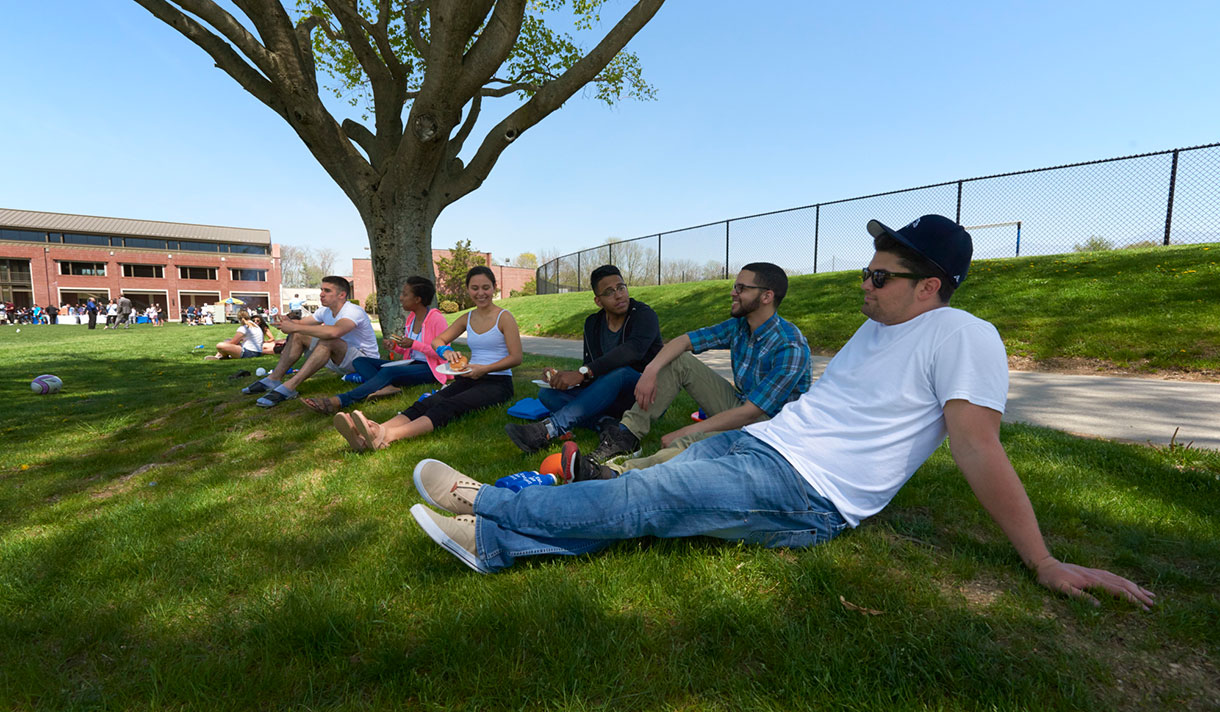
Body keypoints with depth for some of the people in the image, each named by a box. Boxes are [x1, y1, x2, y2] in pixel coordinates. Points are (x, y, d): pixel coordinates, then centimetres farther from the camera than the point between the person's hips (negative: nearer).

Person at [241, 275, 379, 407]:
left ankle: (289, 387, -36)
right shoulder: (325, 311, 6)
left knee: (327, 341, -36)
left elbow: (333, 332, -41)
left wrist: (295, 327, -33)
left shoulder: (354, 311, -22)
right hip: (338, 360, 9)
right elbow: (301, 322, 11)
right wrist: (289, 322, -14)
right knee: (297, 336, 2)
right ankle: (274, 379, -3)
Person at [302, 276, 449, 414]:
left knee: (388, 372, -36)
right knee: (359, 361, -2)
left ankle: (338, 401, -46)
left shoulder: (436, 318, -12)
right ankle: (386, 386, -33)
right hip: (410, 363, 9)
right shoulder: (411, 317, 14)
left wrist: (414, 344, -21)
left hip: (430, 369, -9)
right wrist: (394, 347, -2)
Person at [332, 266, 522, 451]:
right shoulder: (467, 318, 15)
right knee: (429, 402, -23)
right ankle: (374, 432, -48)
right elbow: (437, 340, 18)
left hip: (497, 382, -6)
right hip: (469, 379, 6)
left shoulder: (504, 317, -1)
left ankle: (389, 436, -56)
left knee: (449, 405, -33)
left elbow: (516, 357, -6)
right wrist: (446, 351, -7)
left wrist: (484, 369, -20)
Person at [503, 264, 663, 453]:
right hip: (613, 398, 6)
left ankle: (547, 430, -44)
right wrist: (562, 377, -16)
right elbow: (591, 371, 7)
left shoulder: (644, 315, -11)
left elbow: (633, 350, -33)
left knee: (621, 372, -39)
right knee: (547, 394, -12)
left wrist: (582, 373, -38)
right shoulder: (593, 324, 7)